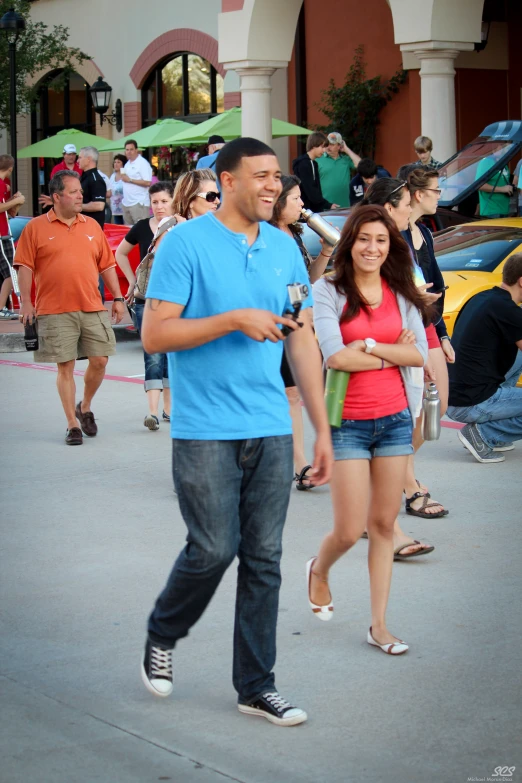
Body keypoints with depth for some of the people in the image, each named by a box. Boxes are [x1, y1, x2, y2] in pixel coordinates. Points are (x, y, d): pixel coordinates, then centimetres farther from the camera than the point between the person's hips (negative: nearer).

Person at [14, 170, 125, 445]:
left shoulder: (92, 226, 12)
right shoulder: (36, 228, 1)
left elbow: (107, 265, 15)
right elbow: (25, 267, -2)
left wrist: (117, 298, 11)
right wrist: (26, 302, -10)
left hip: (92, 309, 3)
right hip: (55, 312, -3)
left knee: (99, 361, 0)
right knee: (65, 367, 0)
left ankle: (85, 408, 25)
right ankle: (72, 424, 9)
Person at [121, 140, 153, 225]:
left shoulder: (143, 163, -10)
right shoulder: (127, 164, 17)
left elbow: (147, 182, -18)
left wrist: (130, 180, -16)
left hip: (139, 203, -9)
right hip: (126, 202, 9)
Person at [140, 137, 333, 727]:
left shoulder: (284, 248, 10)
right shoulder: (186, 242, -6)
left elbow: (302, 341, 13)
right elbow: (154, 334, -11)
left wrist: (323, 429, 11)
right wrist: (233, 320, -18)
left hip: (271, 429, 5)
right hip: (205, 430, -5)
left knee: (263, 559, 6)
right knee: (213, 549, -6)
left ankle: (255, 685, 16)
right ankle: (161, 638, 24)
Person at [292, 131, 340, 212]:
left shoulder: (314, 164, 15)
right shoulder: (303, 164, -13)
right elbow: (310, 191, -19)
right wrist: (328, 205, -17)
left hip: (315, 209, 9)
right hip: (305, 209, -9)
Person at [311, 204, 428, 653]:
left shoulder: (402, 294, 6)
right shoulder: (329, 291, -5)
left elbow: (420, 354, -3)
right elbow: (336, 356, -15)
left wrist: (368, 346, -12)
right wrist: (394, 353, -7)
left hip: (395, 418, 3)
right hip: (348, 422, -3)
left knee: (384, 524, 8)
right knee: (350, 531, -2)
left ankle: (379, 626, 16)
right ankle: (319, 570, 33)